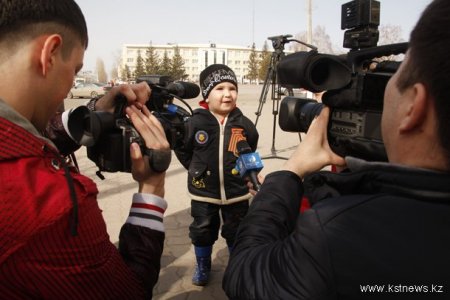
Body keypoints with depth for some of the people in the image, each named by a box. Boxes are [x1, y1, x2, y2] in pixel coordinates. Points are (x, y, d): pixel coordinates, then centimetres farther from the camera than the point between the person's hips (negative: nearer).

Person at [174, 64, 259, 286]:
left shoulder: (243, 124, -8)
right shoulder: (195, 122, -13)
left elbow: (251, 151, 11)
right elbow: (182, 150, 2)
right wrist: (197, 169, 1)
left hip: (236, 191, 1)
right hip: (203, 192, 0)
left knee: (236, 232, 16)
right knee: (202, 232, 15)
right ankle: (202, 266, 40)